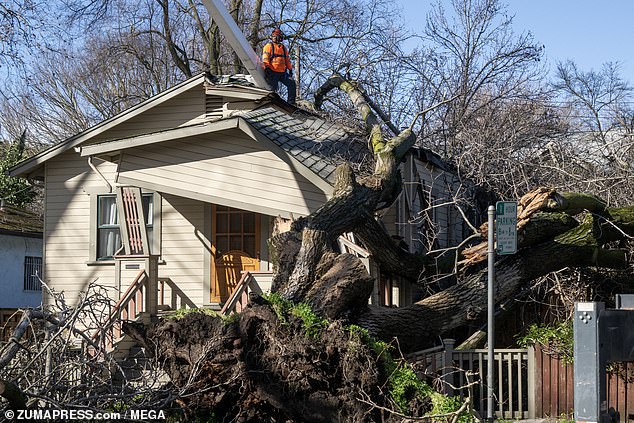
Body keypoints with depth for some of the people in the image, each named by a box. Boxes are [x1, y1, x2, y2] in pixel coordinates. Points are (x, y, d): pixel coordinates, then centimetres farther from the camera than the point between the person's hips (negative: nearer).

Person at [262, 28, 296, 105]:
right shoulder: (269, 46, 4)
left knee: (292, 83, -10)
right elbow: (265, 59, -5)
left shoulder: (284, 48, 22)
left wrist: (290, 69, 17)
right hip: (273, 72, -5)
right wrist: (266, 68, -16)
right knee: (273, 88, -9)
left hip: (282, 73, 5)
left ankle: (291, 102, -9)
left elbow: (287, 60, 25)